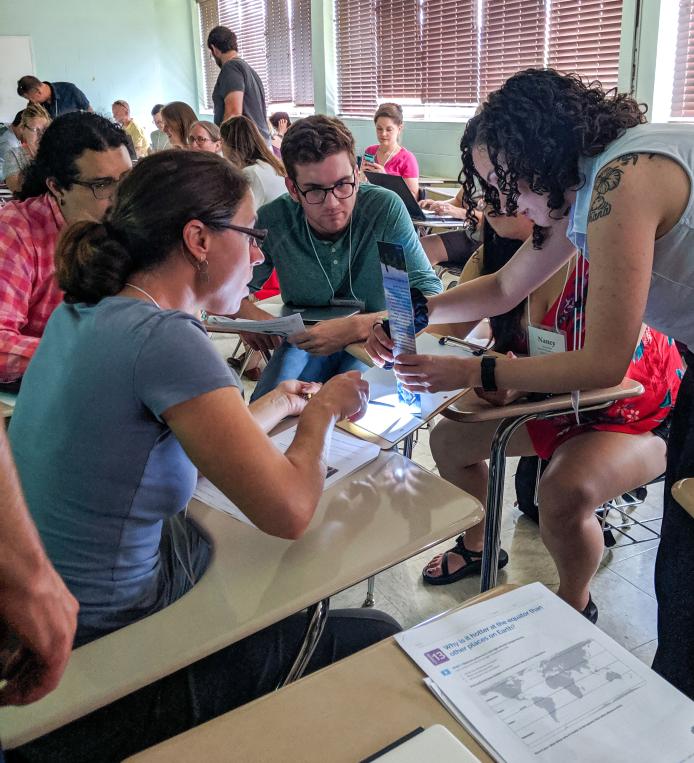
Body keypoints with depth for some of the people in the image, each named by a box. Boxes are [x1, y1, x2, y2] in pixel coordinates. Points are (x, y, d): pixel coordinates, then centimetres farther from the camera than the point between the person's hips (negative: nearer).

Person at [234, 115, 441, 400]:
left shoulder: (386, 208, -18)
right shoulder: (272, 221, -12)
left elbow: (429, 296, -20)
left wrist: (357, 327, -35)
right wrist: (249, 314, -24)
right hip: (303, 342, 2)